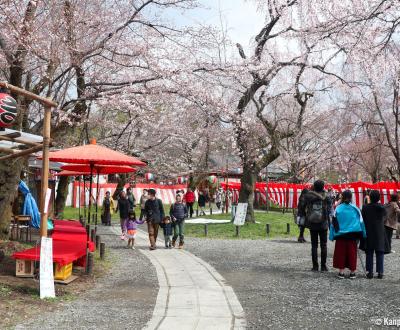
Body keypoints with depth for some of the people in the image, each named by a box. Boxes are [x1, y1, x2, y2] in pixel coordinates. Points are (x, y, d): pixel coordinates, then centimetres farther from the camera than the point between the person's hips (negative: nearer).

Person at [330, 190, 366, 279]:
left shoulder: (338, 209, -5)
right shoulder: (355, 208, -2)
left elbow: (334, 223, -3)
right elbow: (361, 221, 3)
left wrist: (332, 235, 3)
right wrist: (363, 234, 12)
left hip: (340, 235, -1)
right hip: (352, 235, 1)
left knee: (340, 253, 6)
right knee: (352, 253, 8)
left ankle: (341, 272, 7)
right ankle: (352, 272, 13)